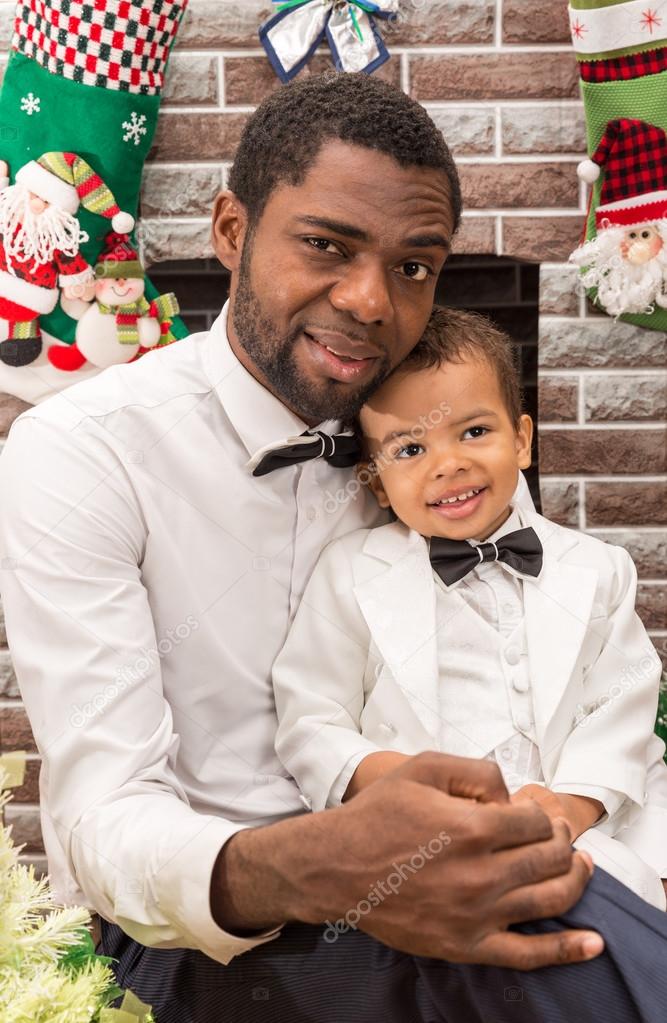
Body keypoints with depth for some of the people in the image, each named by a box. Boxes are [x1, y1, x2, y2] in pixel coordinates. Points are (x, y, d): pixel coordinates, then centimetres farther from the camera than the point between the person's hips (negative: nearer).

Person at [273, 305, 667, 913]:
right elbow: (308, 723, 2)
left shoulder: (596, 571, 11)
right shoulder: (352, 574, 4)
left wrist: (574, 801, -10)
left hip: (584, 828, 4)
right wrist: (375, 772, -18)